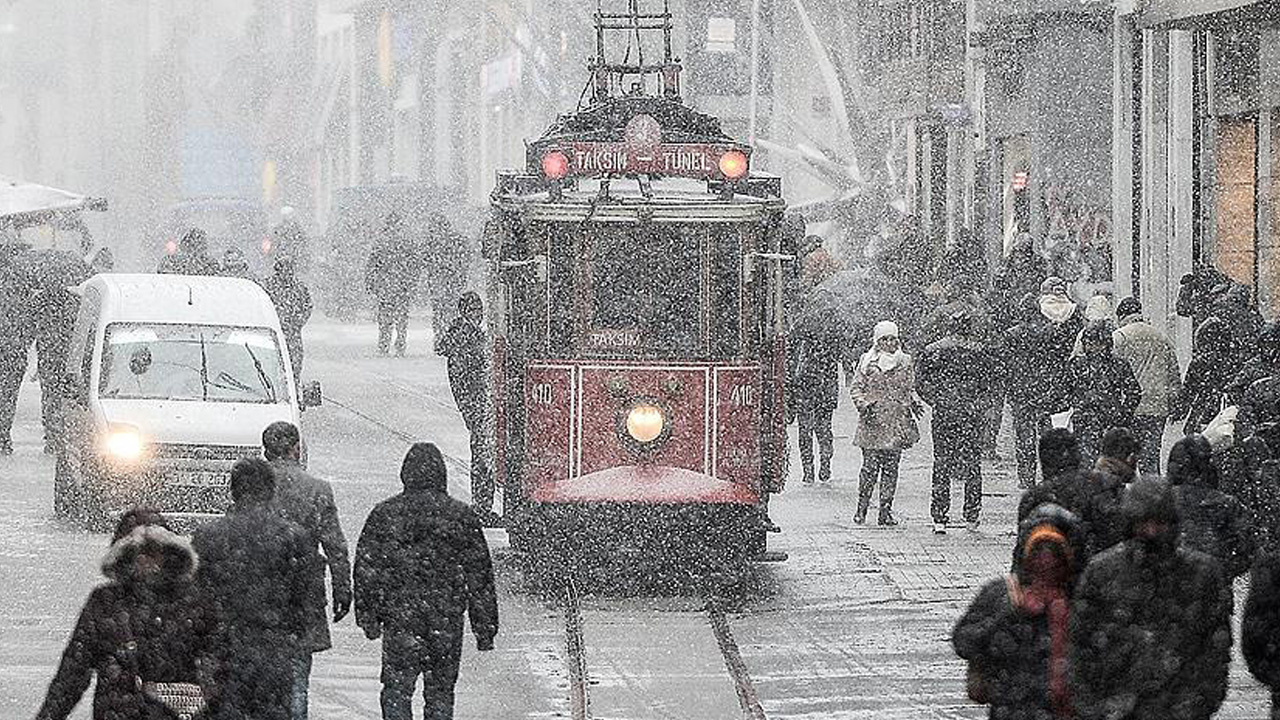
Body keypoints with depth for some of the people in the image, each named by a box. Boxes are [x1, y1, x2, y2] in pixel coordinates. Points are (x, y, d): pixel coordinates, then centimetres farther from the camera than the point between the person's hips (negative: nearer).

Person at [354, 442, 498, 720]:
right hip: (447, 623, 1)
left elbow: (366, 571, 2)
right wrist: (485, 628, 10)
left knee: (396, 691, 3)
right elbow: (480, 577, 4)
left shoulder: (384, 515, 0)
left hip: (399, 620, -1)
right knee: (440, 692, 10)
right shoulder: (461, 517, 1)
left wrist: (368, 618, 11)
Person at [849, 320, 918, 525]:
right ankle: (862, 509, 3)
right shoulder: (867, 361, 4)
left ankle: (886, 511, 5)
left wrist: (914, 402, -1)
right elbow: (855, 387, 6)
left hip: (897, 422, 2)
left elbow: (909, 389, 19)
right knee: (870, 466, -7)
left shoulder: (905, 362, 11)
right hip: (873, 421, -2)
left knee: (891, 467, 1)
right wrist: (863, 405, -11)